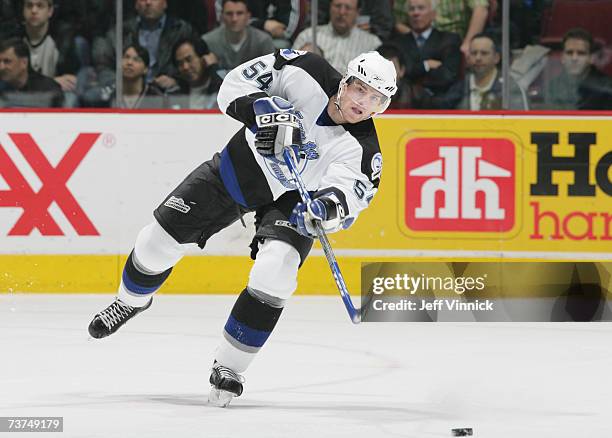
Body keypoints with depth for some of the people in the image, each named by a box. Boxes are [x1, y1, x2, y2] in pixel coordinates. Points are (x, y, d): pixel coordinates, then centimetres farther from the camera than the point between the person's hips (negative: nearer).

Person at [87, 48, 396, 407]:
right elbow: (236, 84, -18)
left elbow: (350, 192, -41)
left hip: (290, 198, -1)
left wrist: (331, 207, -63)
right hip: (238, 166, 1)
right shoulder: (308, 73, -25)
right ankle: (132, 301, 39)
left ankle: (229, 367, -10)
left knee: (276, 268, -28)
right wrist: (264, 110, -36)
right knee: (160, 239, 2)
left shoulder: (363, 148, -27)